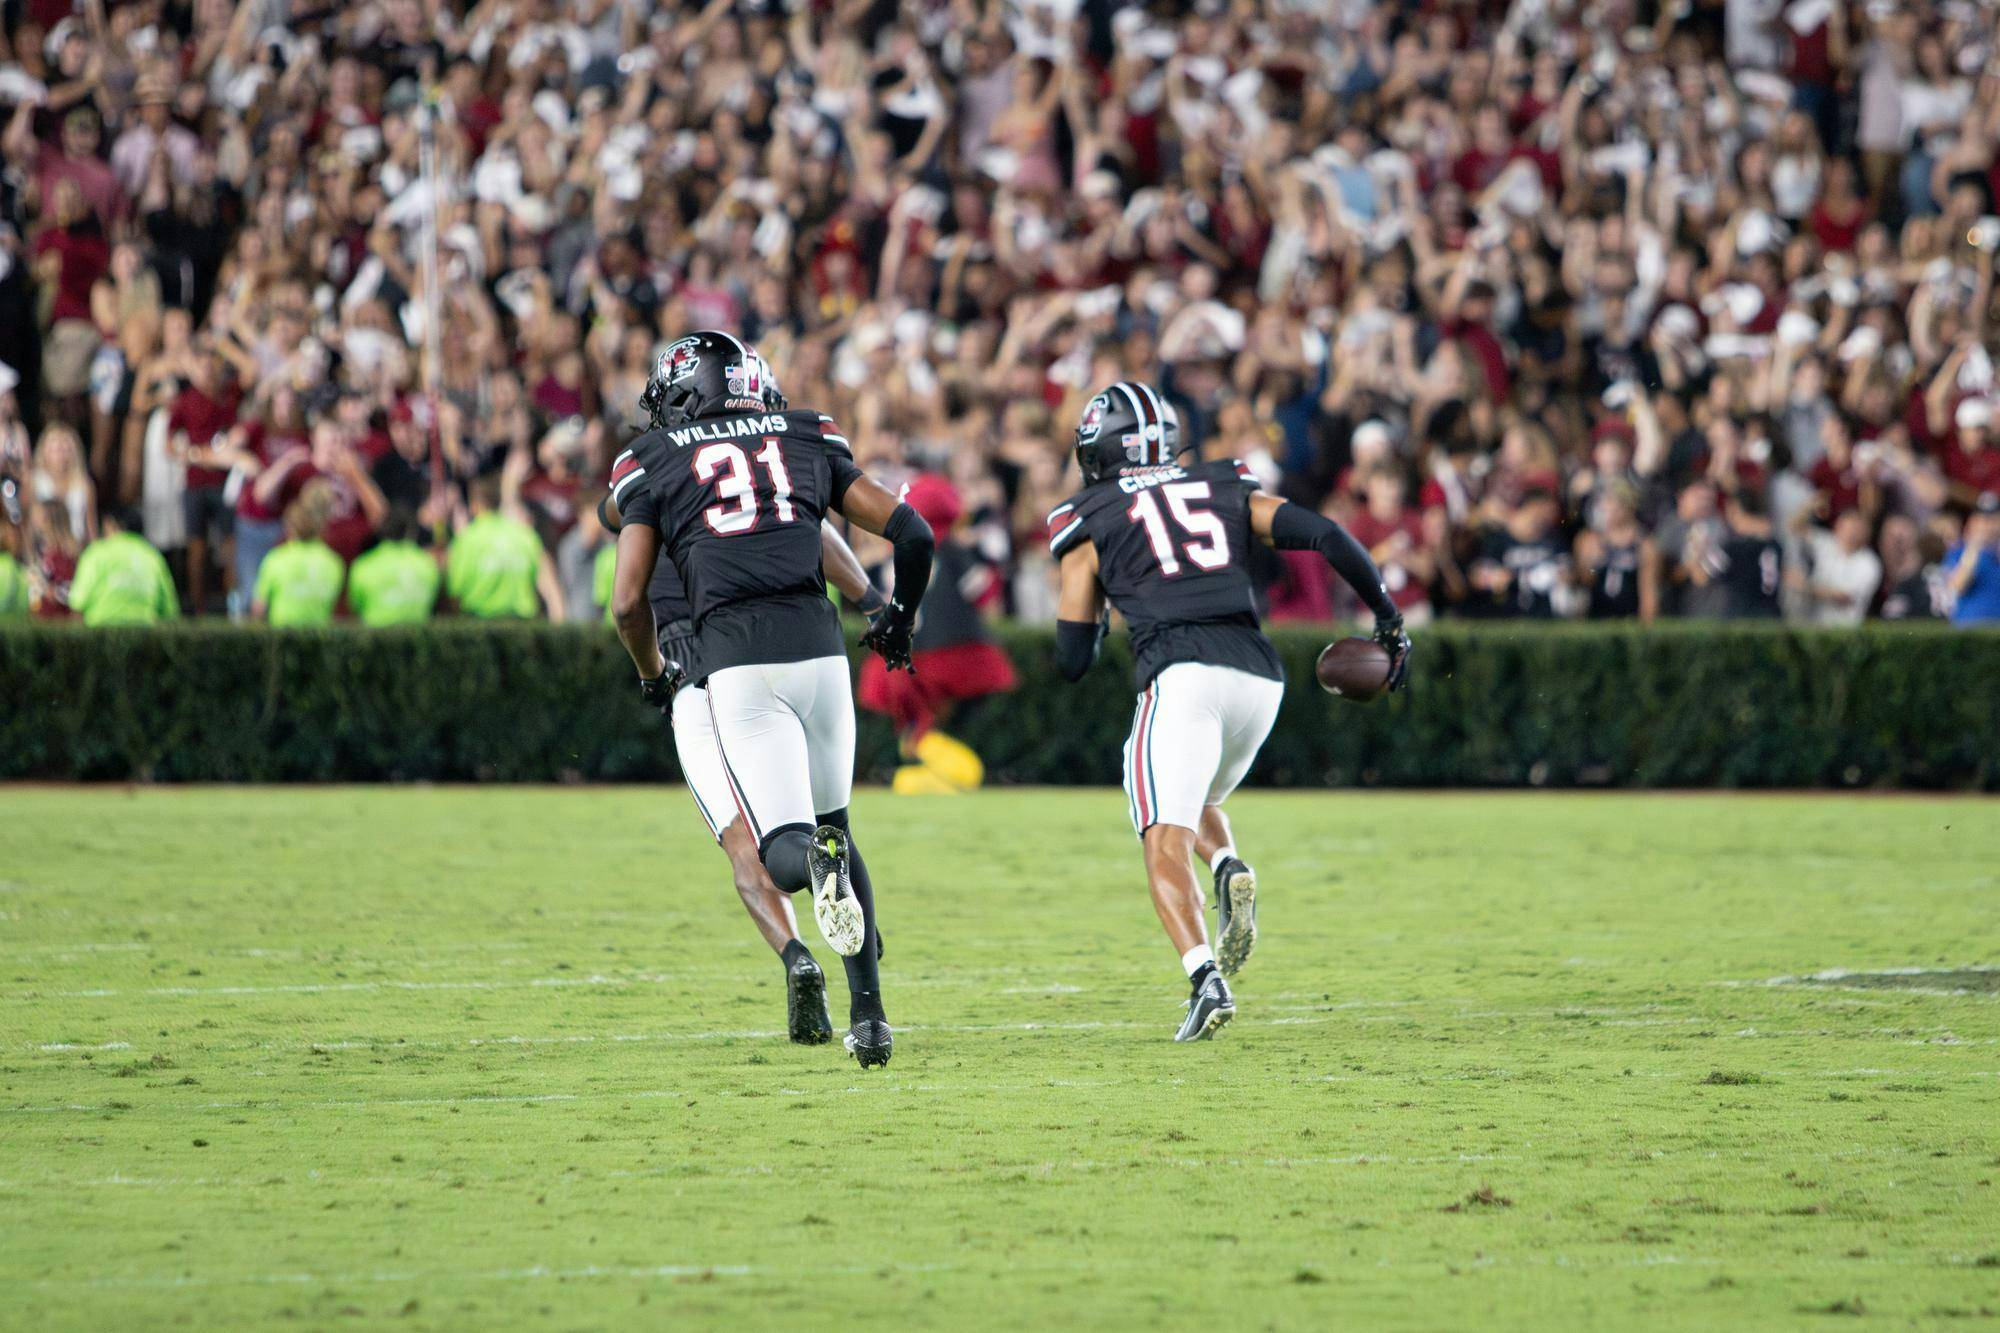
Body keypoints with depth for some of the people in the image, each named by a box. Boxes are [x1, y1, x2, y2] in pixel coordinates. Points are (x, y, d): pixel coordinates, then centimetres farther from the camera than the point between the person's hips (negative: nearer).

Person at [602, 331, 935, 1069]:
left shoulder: (653, 464, 12)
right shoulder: (809, 440, 18)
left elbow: (628, 601, 5)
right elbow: (912, 533, 15)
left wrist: (653, 676, 25)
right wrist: (900, 619, 34)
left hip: (736, 660, -2)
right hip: (818, 647, 2)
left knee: (784, 854, 2)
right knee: (833, 826, 21)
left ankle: (817, 860, -37)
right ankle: (868, 1011, 9)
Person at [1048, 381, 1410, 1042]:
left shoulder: (1090, 523, 14)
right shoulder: (1225, 491, 23)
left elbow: (1072, 660, 15)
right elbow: (1325, 536, 11)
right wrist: (1388, 616, 19)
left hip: (1181, 677, -4)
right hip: (1259, 675, 5)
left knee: (1166, 845, -7)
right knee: (1195, 804, 28)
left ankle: (1206, 980, -30)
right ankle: (1231, 871, -5)